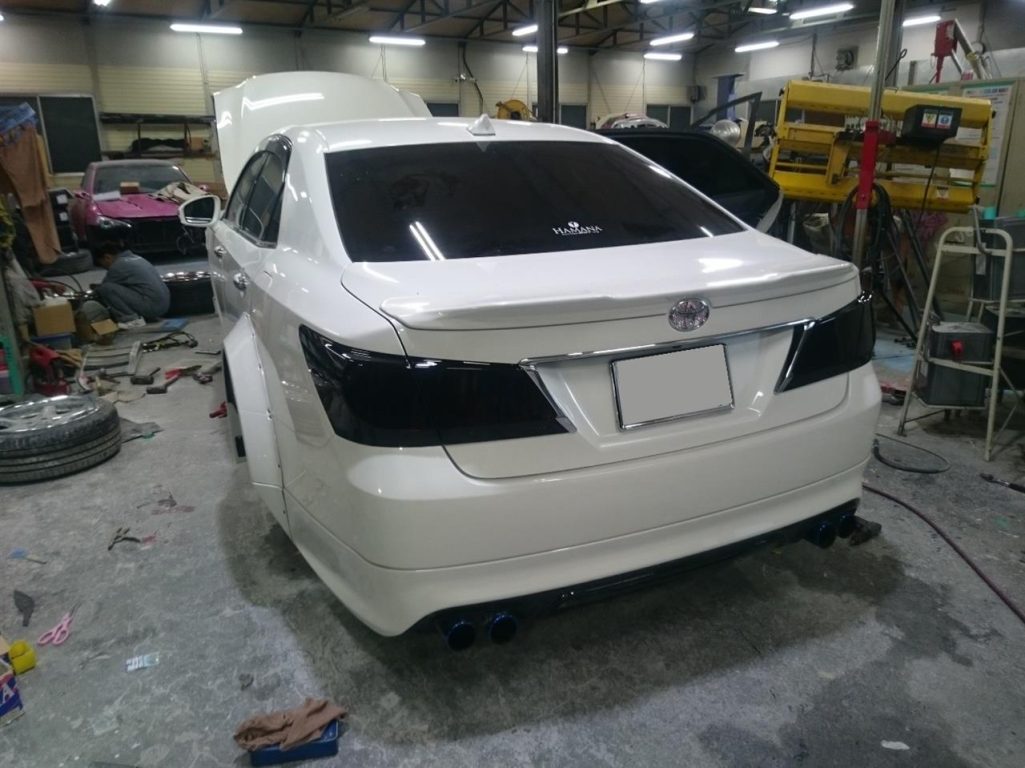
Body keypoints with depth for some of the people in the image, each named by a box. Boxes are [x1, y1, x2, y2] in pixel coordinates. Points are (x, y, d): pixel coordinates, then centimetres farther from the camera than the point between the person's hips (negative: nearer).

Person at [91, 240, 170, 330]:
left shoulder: (118, 266, -6)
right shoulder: (135, 258, 20)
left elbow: (103, 288, 7)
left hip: (151, 305, -9)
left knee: (105, 288, -9)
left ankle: (132, 319, -8)